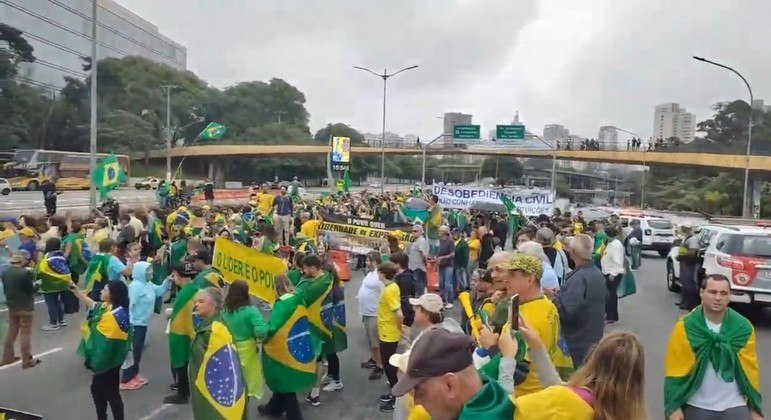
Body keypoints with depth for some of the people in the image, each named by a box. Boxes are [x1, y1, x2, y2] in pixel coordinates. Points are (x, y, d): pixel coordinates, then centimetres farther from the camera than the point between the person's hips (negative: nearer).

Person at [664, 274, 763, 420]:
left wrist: (755, 408, 5)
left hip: (734, 406, 1)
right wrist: (673, 406, -11)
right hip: (697, 406, -1)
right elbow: (675, 369, -9)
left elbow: (750, 369, 3)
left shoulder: (743, 327, -5)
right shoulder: (685, 327, -11)